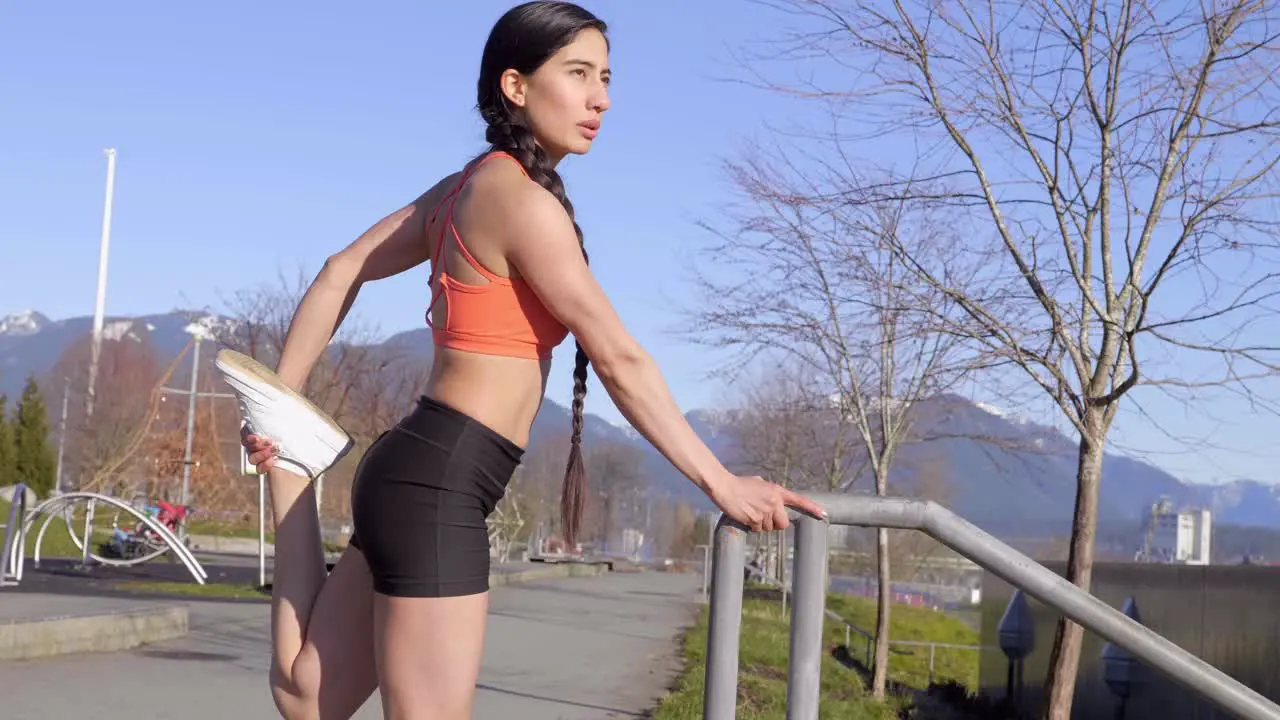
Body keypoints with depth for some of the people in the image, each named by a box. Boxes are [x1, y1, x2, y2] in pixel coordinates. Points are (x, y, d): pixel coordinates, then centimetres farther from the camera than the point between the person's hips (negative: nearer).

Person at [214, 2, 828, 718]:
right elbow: (619, 359, -15)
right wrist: (721, 483, -11)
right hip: (438, 484, -10)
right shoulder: (521, 198, -15)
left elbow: (343, 273, 20)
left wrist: (282, 405, 22)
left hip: (422, 473, 10)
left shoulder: (469, 185, 14)